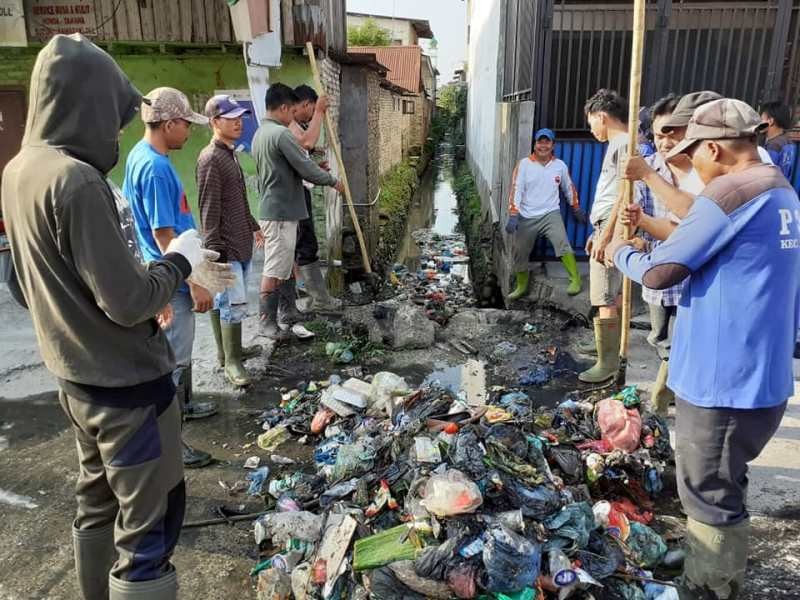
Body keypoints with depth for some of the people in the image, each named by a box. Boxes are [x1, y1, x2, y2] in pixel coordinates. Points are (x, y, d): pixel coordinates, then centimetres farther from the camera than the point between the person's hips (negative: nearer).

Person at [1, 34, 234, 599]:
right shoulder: (76, 180, -24)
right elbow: (129, 302, -25)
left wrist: (180, 266, 11)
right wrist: (179, 259, -8)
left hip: (76, 377, 9)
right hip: (127, 382, -9)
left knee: (98, 500, 25)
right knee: (149, 521, 4)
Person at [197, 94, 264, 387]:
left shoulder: (229, 153, 14)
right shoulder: (210, 159, -15)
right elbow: (209, 210, -19)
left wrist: (253, 227, 27)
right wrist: (215, 251, -21)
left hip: (240, 243, 9)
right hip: (226, 248, -9)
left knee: (222, 301, 17)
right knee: (235, 304, -5)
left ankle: (227, 351, 27)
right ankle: (232, 362, 6)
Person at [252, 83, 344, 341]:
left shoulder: (259, 134, 14)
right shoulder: (280, 133, -17)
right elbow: (305, 167, -17)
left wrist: (316, 170, 19)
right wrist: (333, 181, -2)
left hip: (272, 209, 10)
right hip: (281, 212, -10)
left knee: (284, 264, 17)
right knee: (274, 269, -4)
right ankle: (267, 321, 4)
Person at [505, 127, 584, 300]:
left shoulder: (560, 165, 4)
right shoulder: (524, 164, -5)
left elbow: (569, 188, 19)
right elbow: (516, 190, -12)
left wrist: (577, 209, 26)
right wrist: (513, 216, -22)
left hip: (550, 214, 0)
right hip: (526, 217, 0)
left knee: (562, 243, -24)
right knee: (520, 254, 8)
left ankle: (575, 279, -17)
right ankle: (522, 287, 28)